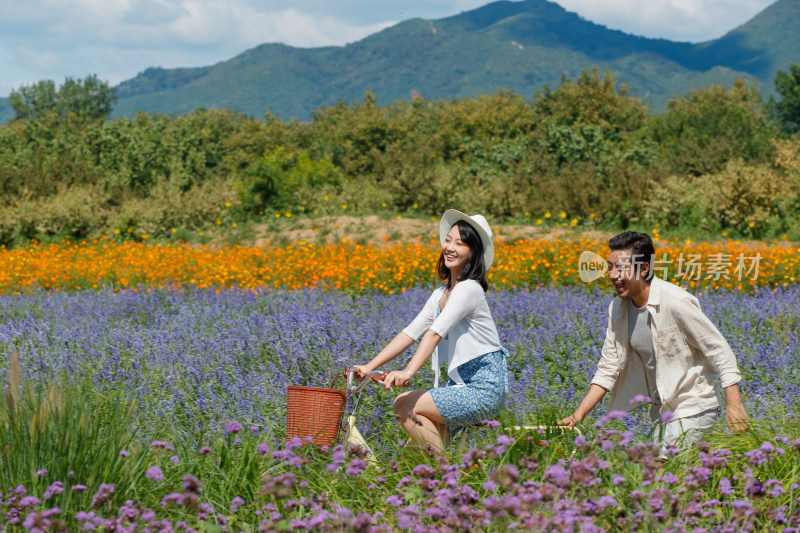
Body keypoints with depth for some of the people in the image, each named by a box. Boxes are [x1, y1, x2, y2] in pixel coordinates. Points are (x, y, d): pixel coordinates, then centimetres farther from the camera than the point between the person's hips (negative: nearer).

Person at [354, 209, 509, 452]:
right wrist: (369, 367, 1)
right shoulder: (441, 293, 14)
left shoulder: (469, 289, -14)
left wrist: (409, 371, -38)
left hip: (485, 389, -8)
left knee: (404, 405, -18)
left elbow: (435, 333, -27)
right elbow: (410, 333, 11)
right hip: (462, 384, 8)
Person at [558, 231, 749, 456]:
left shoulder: (676, 303, -21)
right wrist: (578, 415, -4)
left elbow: (720, 351, -16)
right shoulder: (618, 309, 0)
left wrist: (734, 404, -21)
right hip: (663, 409, 8)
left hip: (694, 408, -7)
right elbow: (608, 369, 5)